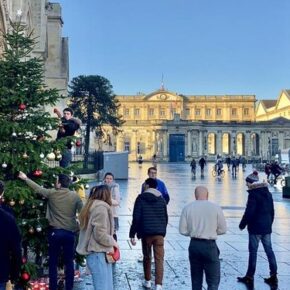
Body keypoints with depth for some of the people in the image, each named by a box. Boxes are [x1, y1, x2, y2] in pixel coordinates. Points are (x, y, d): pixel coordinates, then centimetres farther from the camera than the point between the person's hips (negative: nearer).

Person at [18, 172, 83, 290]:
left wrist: (25, 178, 22)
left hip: (55, 232, -1)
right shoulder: (75, 196, -4)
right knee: (69, 262, 9)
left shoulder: (51, 193, -6)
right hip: (70, 233, 1)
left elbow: (38, 188, 8)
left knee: (53, 262, 11)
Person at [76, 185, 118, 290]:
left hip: (98, 253, 10)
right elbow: (100, 235, -20)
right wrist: (113, 242, -4)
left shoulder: (92, 206, 15)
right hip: (98, 254, -10)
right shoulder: (101, 208, -15)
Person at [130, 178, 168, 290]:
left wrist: (132, 234, -4)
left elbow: (136, 218, -8)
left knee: (147, 257, 17)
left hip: (146, 233, -2)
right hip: (159, 233, 2)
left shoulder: (141, 198, -2)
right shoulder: (161, 199, 10)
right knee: (159, 260, -1)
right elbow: (165, 218, 16)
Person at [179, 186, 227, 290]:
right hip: (210, 246, -3)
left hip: (194, 245, 3)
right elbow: (223, 229, -1)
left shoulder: (187, 208, -3)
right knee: (213, 280, 5)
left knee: (196, 279, 17)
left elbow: (183, 230, -3)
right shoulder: (215, 207, -7)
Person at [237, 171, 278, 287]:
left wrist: (242, 224, -6)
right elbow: (272, 211, 15)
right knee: (269, 250, 10)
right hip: (267, 227, 7)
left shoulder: (253, 194, -14)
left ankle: (250, 277, 8)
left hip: (255, 227, -7)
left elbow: (249, 212, -17)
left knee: (253, 251, 0)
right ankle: (273, 276, 12)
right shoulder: (268, 193, 9)